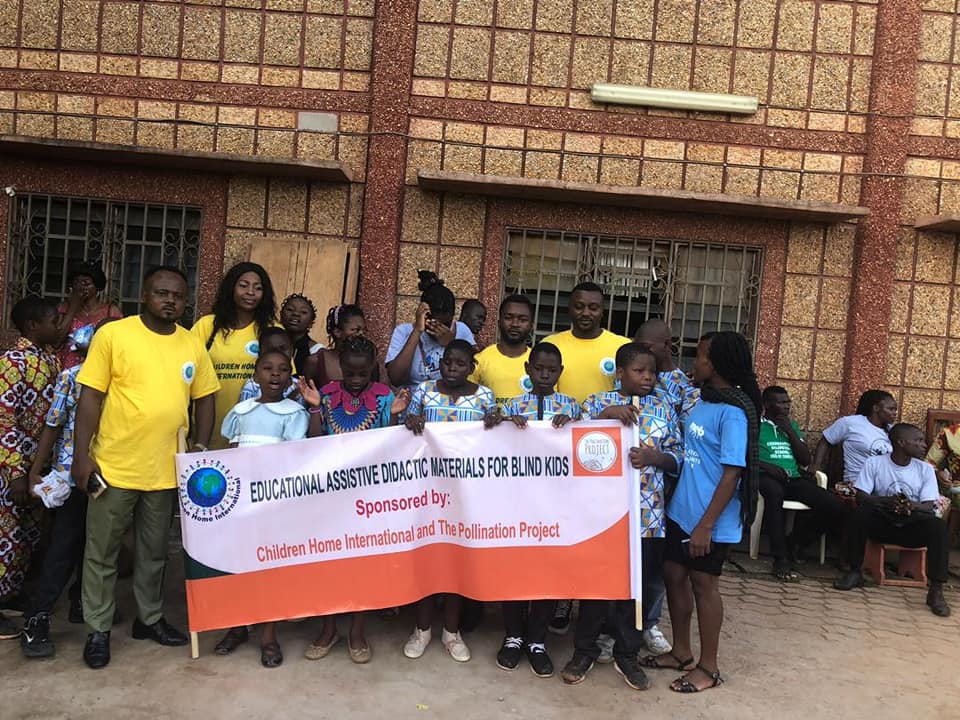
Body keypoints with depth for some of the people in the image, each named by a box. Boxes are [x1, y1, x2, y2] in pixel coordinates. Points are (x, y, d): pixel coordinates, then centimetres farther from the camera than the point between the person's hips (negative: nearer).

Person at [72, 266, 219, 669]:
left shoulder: (193, 346, 4)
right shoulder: (112, 334, -7)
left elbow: (204, 401, 11)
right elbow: (90, 397, -7)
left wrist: (200, 448, 1)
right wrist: (81, 455, -11)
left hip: (166, 470, 4)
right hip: (114, 466, -3)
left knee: (154, 552, 18)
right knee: (101, 552, 10)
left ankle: (150, 618, 34)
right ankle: (98, 630, 26)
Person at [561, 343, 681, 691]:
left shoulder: (664, 408, 7)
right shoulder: (598, 402, 2)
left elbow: (676, 457, 6)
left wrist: (653, 457, -14)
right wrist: (605, 414, -19)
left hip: (645, 511, 2)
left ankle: (627, 653, 29)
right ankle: (584, 649, 24)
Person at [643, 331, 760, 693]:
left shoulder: (733, 413, -18)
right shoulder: (701, 399, 6)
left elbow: (733, 473, -20)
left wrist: (706, 525, -21)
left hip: (711, 519, -8)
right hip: (681, 509, 8)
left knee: (703, 584, 5)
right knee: (674, 575, 15)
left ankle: (708, 667, 23)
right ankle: (681, 651, 33)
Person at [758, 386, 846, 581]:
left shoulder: (792, 425, 24)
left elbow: (806, 460, 16)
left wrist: (790, 431, 6)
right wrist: (767, 466, -18)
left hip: (794, 479, 6)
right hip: (767, 477, -6)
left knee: (836, 506, -17)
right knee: (774, 492, -43)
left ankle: (793, 543, 1)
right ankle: (781, 560, -34)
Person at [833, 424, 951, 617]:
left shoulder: (925, 469, 4)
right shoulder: (873, 463, -2)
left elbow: (928, 506, -4)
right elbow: (861, 497, -9)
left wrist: (912, 506, -28)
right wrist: (887, 501, -29)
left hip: (912, 528, 1)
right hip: (882, 523, -1)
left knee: (938, 526, -29)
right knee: (859, 514, -31)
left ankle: (936, 590, -25)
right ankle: (855, 572, -15)